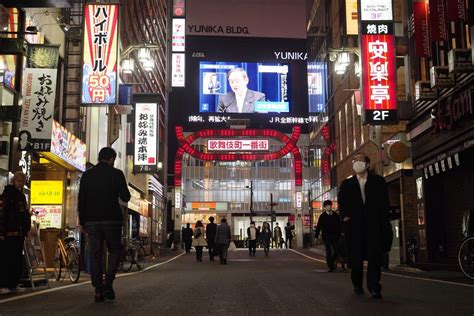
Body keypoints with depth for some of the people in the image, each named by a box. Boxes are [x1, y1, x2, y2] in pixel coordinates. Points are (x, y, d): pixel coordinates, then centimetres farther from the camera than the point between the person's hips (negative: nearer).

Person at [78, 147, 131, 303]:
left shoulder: (87, 175, 7)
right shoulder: (116, 174, -3)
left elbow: (81, 200, 6)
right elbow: (125, 197, -3)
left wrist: (82, 221, 10)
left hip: (92, 221, 3)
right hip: (111, 220, -3)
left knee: (96, 255, 6)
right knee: (115, 251, 10)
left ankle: (98, 291, 4)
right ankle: (108, 283, -8)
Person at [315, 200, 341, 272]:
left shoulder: (335, 215, 7)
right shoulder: (322, 216, -1)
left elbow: (339, 225, 11)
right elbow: (318, 226, -4)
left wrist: (339, 235, 9)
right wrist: (316, 236, -9)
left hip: (335, 237, 3)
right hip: (326, 237, -3)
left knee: (336, 251, 3)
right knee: (328, 252, -2)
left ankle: (332, 263, 28)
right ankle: (330, 267, 3)